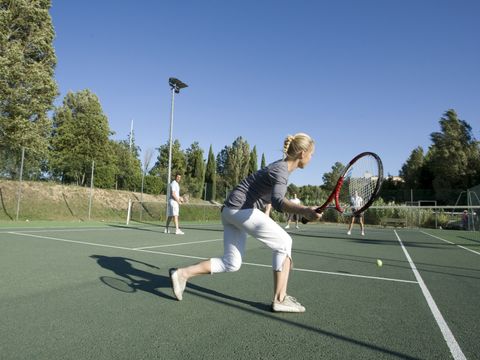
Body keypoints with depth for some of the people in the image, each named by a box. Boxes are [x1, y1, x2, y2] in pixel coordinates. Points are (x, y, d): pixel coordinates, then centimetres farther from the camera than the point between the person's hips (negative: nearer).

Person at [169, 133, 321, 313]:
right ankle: (280, 299, 0)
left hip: (230, 210, 9)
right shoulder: (281, 171, -16)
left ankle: (182, 273, 10)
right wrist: (304, 211, -54)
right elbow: (278, 201, -37)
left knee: (231, 264, 8)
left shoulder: (281, 166, 14)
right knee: (284, 242, -4)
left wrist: (266, 218, 33)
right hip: (240, 208, -9)